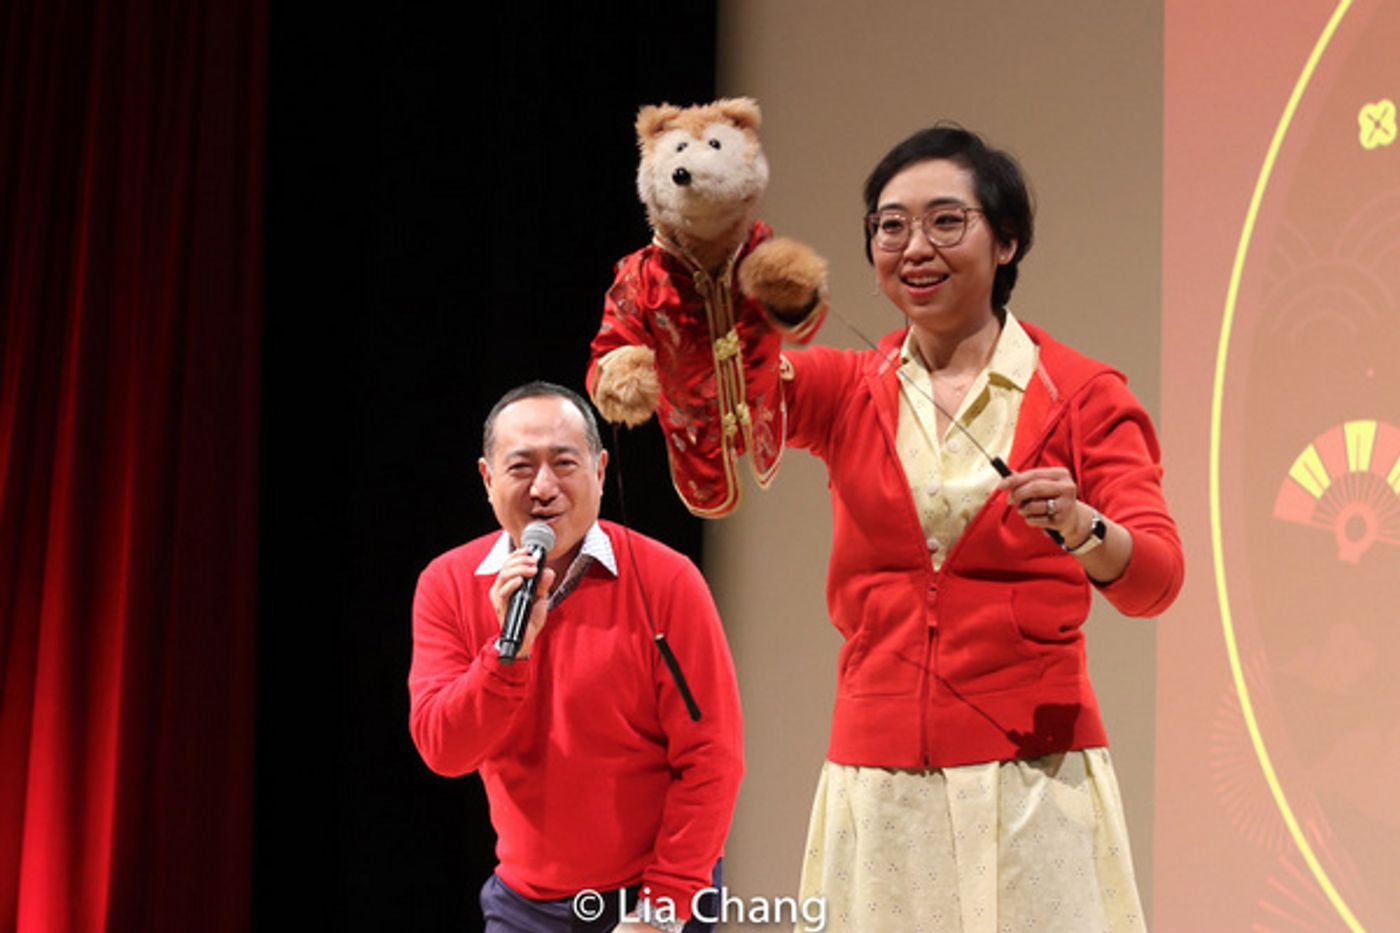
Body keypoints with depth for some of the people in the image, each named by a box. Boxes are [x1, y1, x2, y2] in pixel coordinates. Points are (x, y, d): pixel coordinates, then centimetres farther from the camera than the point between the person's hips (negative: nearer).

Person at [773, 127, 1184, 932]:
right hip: (877, 786, 2)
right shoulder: (847, 391, 8)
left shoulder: (1083, 396, 0)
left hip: (1034, 781, -2)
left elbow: (1157, 579, -10)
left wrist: (1081, 527, -31)